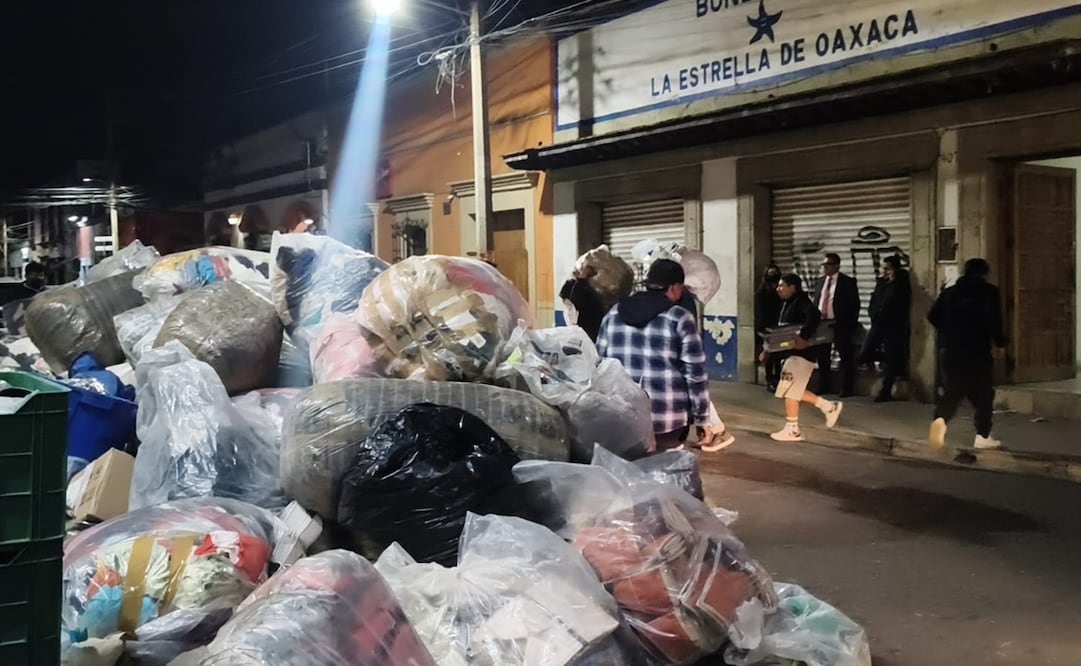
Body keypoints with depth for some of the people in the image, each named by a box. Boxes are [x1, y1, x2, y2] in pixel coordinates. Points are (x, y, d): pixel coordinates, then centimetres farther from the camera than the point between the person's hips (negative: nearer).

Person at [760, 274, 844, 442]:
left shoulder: (801, 302, -12)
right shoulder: (787, 304, 17)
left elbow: (815, 316, -33)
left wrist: (804, 337, -41)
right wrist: (768, 351, 17)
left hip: (801, 352, -10)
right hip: (791, 353, 10)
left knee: (789, 391, -7)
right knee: (794, 391, 12)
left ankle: (792, 430, 2)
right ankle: (830, 407, 21)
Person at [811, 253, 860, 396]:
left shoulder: (848, 282, -4)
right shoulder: (820, 282, 13)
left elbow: (854, 305, -7)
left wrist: (851, 325, -12)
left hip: (840, 325, -6)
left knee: (846, 357, 1)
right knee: (822, 357, 12)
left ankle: (847, 389, 8)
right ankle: (824, 387, 22)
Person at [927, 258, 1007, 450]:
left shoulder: (950, 292, 11)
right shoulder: (989, 292, -1)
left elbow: (933, 317, 9)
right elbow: (993, 320, -13)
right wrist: (1000, 341, 1)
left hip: (951, 350, 4)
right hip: (978, 350, -4)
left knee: (952, 390, 6)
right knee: (983, 393, 10)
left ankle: (940, 419, -23)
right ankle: (983, 436, 13)